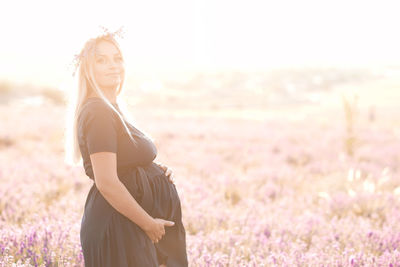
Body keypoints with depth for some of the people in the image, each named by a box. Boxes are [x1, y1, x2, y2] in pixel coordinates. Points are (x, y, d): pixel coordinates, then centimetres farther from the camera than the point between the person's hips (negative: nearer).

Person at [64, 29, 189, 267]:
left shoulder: (113, 110, 13)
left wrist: (156, 171, 6)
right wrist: (149, 224, -18)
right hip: (118, 229, -10)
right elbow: (107, 183, -24)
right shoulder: (98, 113, -18)